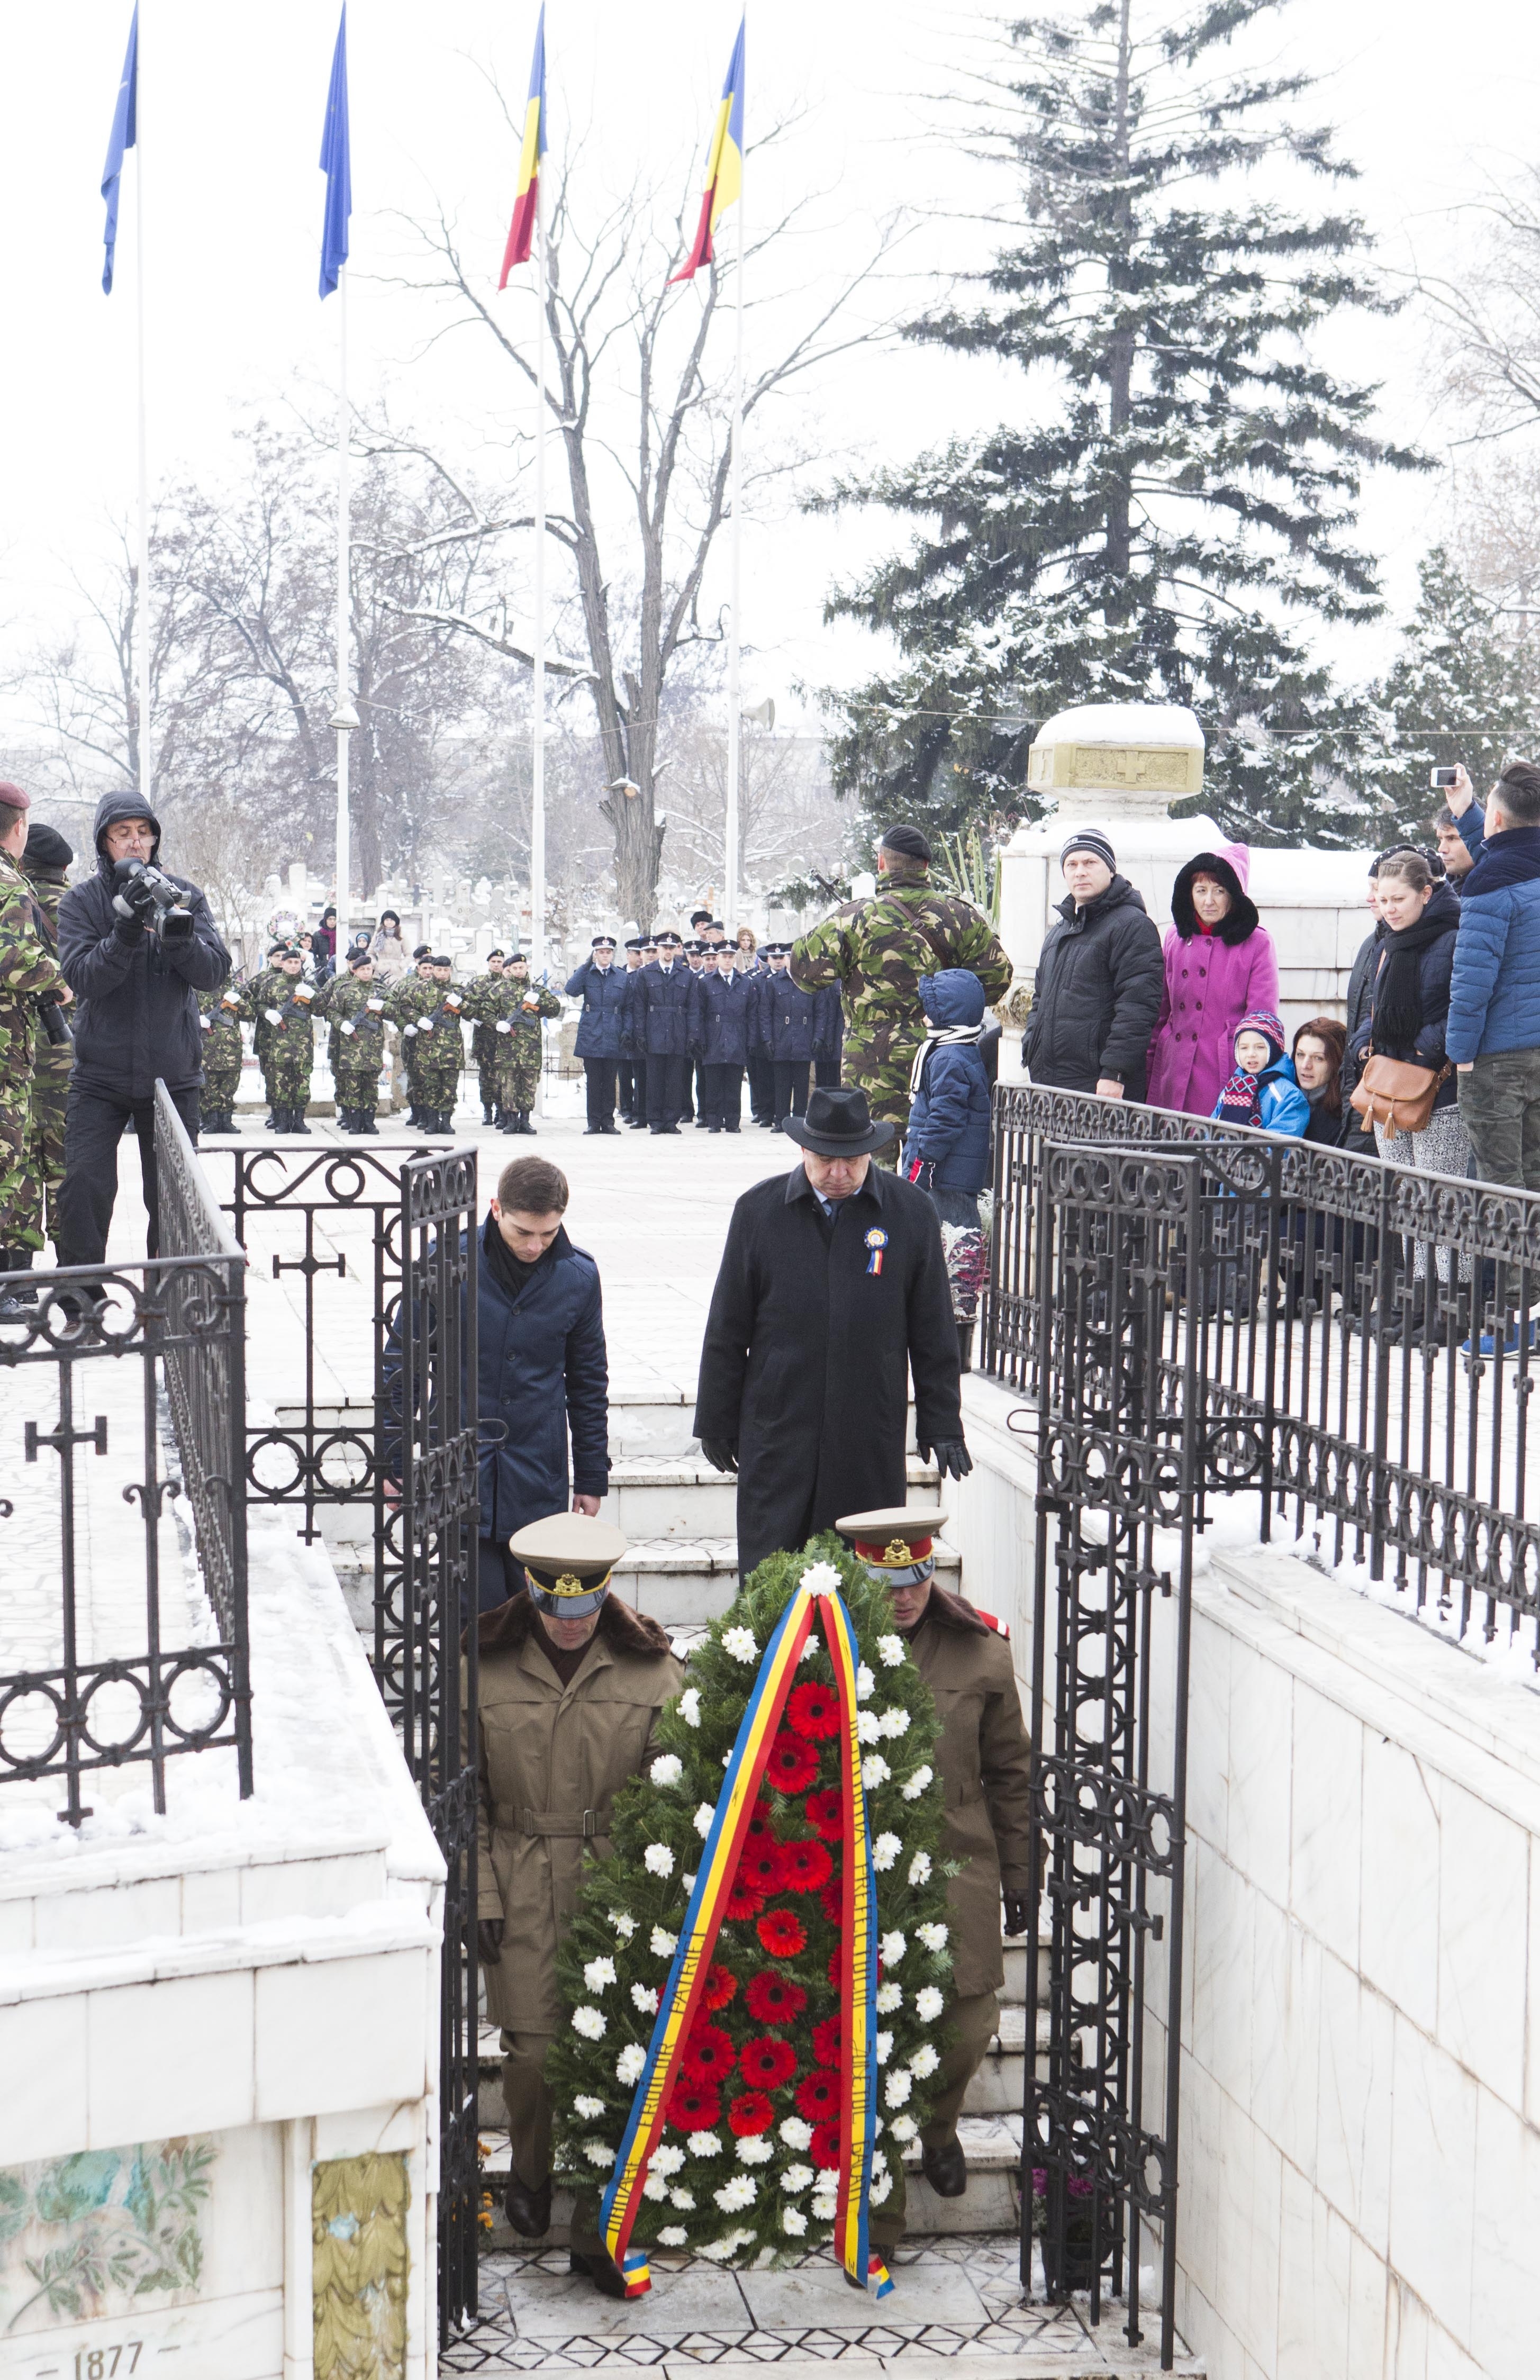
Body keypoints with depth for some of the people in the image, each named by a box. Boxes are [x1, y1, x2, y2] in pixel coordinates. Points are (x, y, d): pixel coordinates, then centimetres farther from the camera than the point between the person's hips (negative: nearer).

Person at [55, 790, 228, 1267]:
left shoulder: (183, 895, 3)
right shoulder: (81, 901, 0)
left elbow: (214, 973, -6)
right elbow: (82, 978, -13)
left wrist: (180, 937, -25)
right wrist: (126, 932, -28)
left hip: (172, 1073, 1)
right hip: (99, 1075, -1)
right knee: (83, 1191, -10)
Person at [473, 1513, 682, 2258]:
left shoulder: (651, 1670, -1)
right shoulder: (486, 1668, -1)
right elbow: (465, 1796, 3)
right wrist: (480, 1894, -2)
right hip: (523, 1891, 0)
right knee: (532, 2051, 0)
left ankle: (598, 2226, 10)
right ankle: (530, 2172, 31)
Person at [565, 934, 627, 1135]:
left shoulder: (622, 977, 8)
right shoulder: (587, 974, 4)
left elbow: (627, 1008, 12)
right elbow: (571, 990, -15)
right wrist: (586, 965, -12)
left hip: (613, 1036, 1)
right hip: (591, 1034, -1)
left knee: (610, 1081, 4)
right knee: (593, 1081, 1)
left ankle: (608, 1121, 10)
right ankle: (594, 1121, 6)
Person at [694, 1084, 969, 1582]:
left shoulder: (911, 1213, 1)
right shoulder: (758, 1210, 1)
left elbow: (934, 1332, 6)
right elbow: (727, 1330, 7)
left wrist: (942, 1425, 5)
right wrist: (715, 1422, 7)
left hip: (872, 1439, 0)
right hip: (777, 1433, 0)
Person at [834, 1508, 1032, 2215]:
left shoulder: (979, 1654, 1)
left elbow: (1009, 1772, 9)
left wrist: (1018, 1871, 11)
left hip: (956, 1868, 2)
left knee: (969, 2027, 4)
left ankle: (936, 2127, 39)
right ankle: (876, 2217, 17)